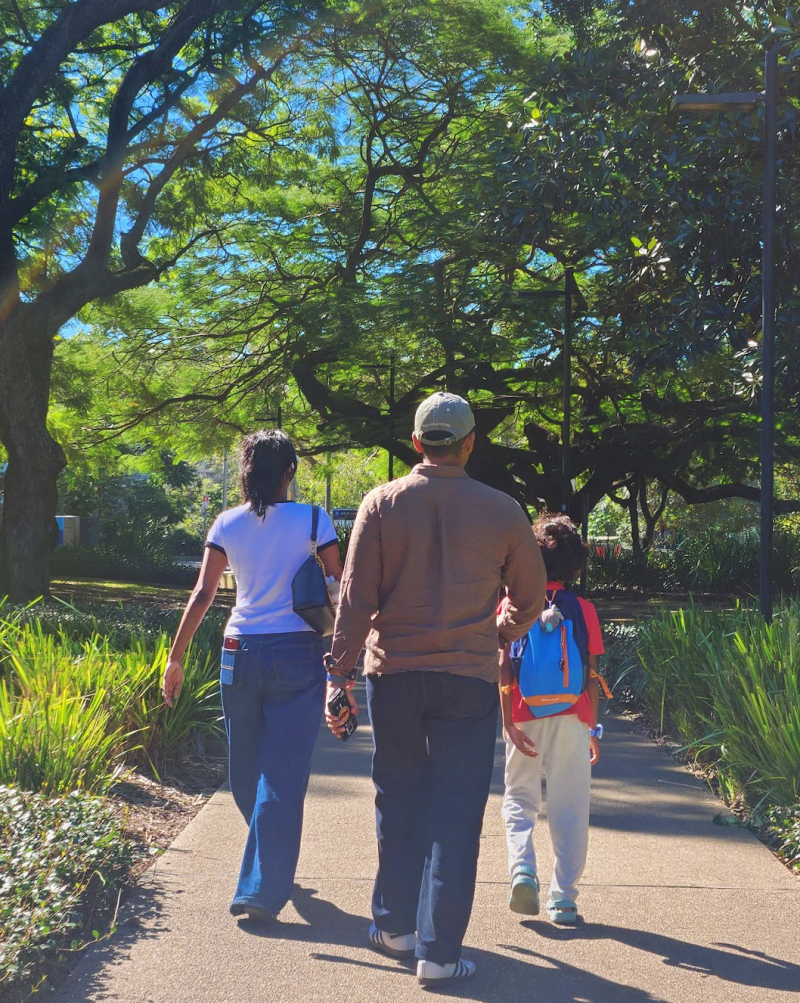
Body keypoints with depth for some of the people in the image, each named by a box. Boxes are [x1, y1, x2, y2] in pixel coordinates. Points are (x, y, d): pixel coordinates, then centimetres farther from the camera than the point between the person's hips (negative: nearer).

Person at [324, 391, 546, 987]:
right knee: (454, 818, 3)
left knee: (398, 805, 16)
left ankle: (394, 927, 28)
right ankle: (439, 953, 4)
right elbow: (530, 599, 8)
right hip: (468, 681, -1)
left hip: (393, 675, 2)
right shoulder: (501, 512, -1)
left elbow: (356, 598, -3)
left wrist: (341, 674, 2)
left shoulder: (383, 504, 0)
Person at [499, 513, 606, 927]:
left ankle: (522, 867, -8)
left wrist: (507, 720, -7)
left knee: (519, 799, 15)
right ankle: (563, 899, 6)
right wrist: (593, 728, 9)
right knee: (569, 810, 7)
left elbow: (504, 667, -7)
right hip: (570, 718, 0)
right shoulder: (583, 609, 1)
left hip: (525, 719, 0)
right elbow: (592, 675, 1)